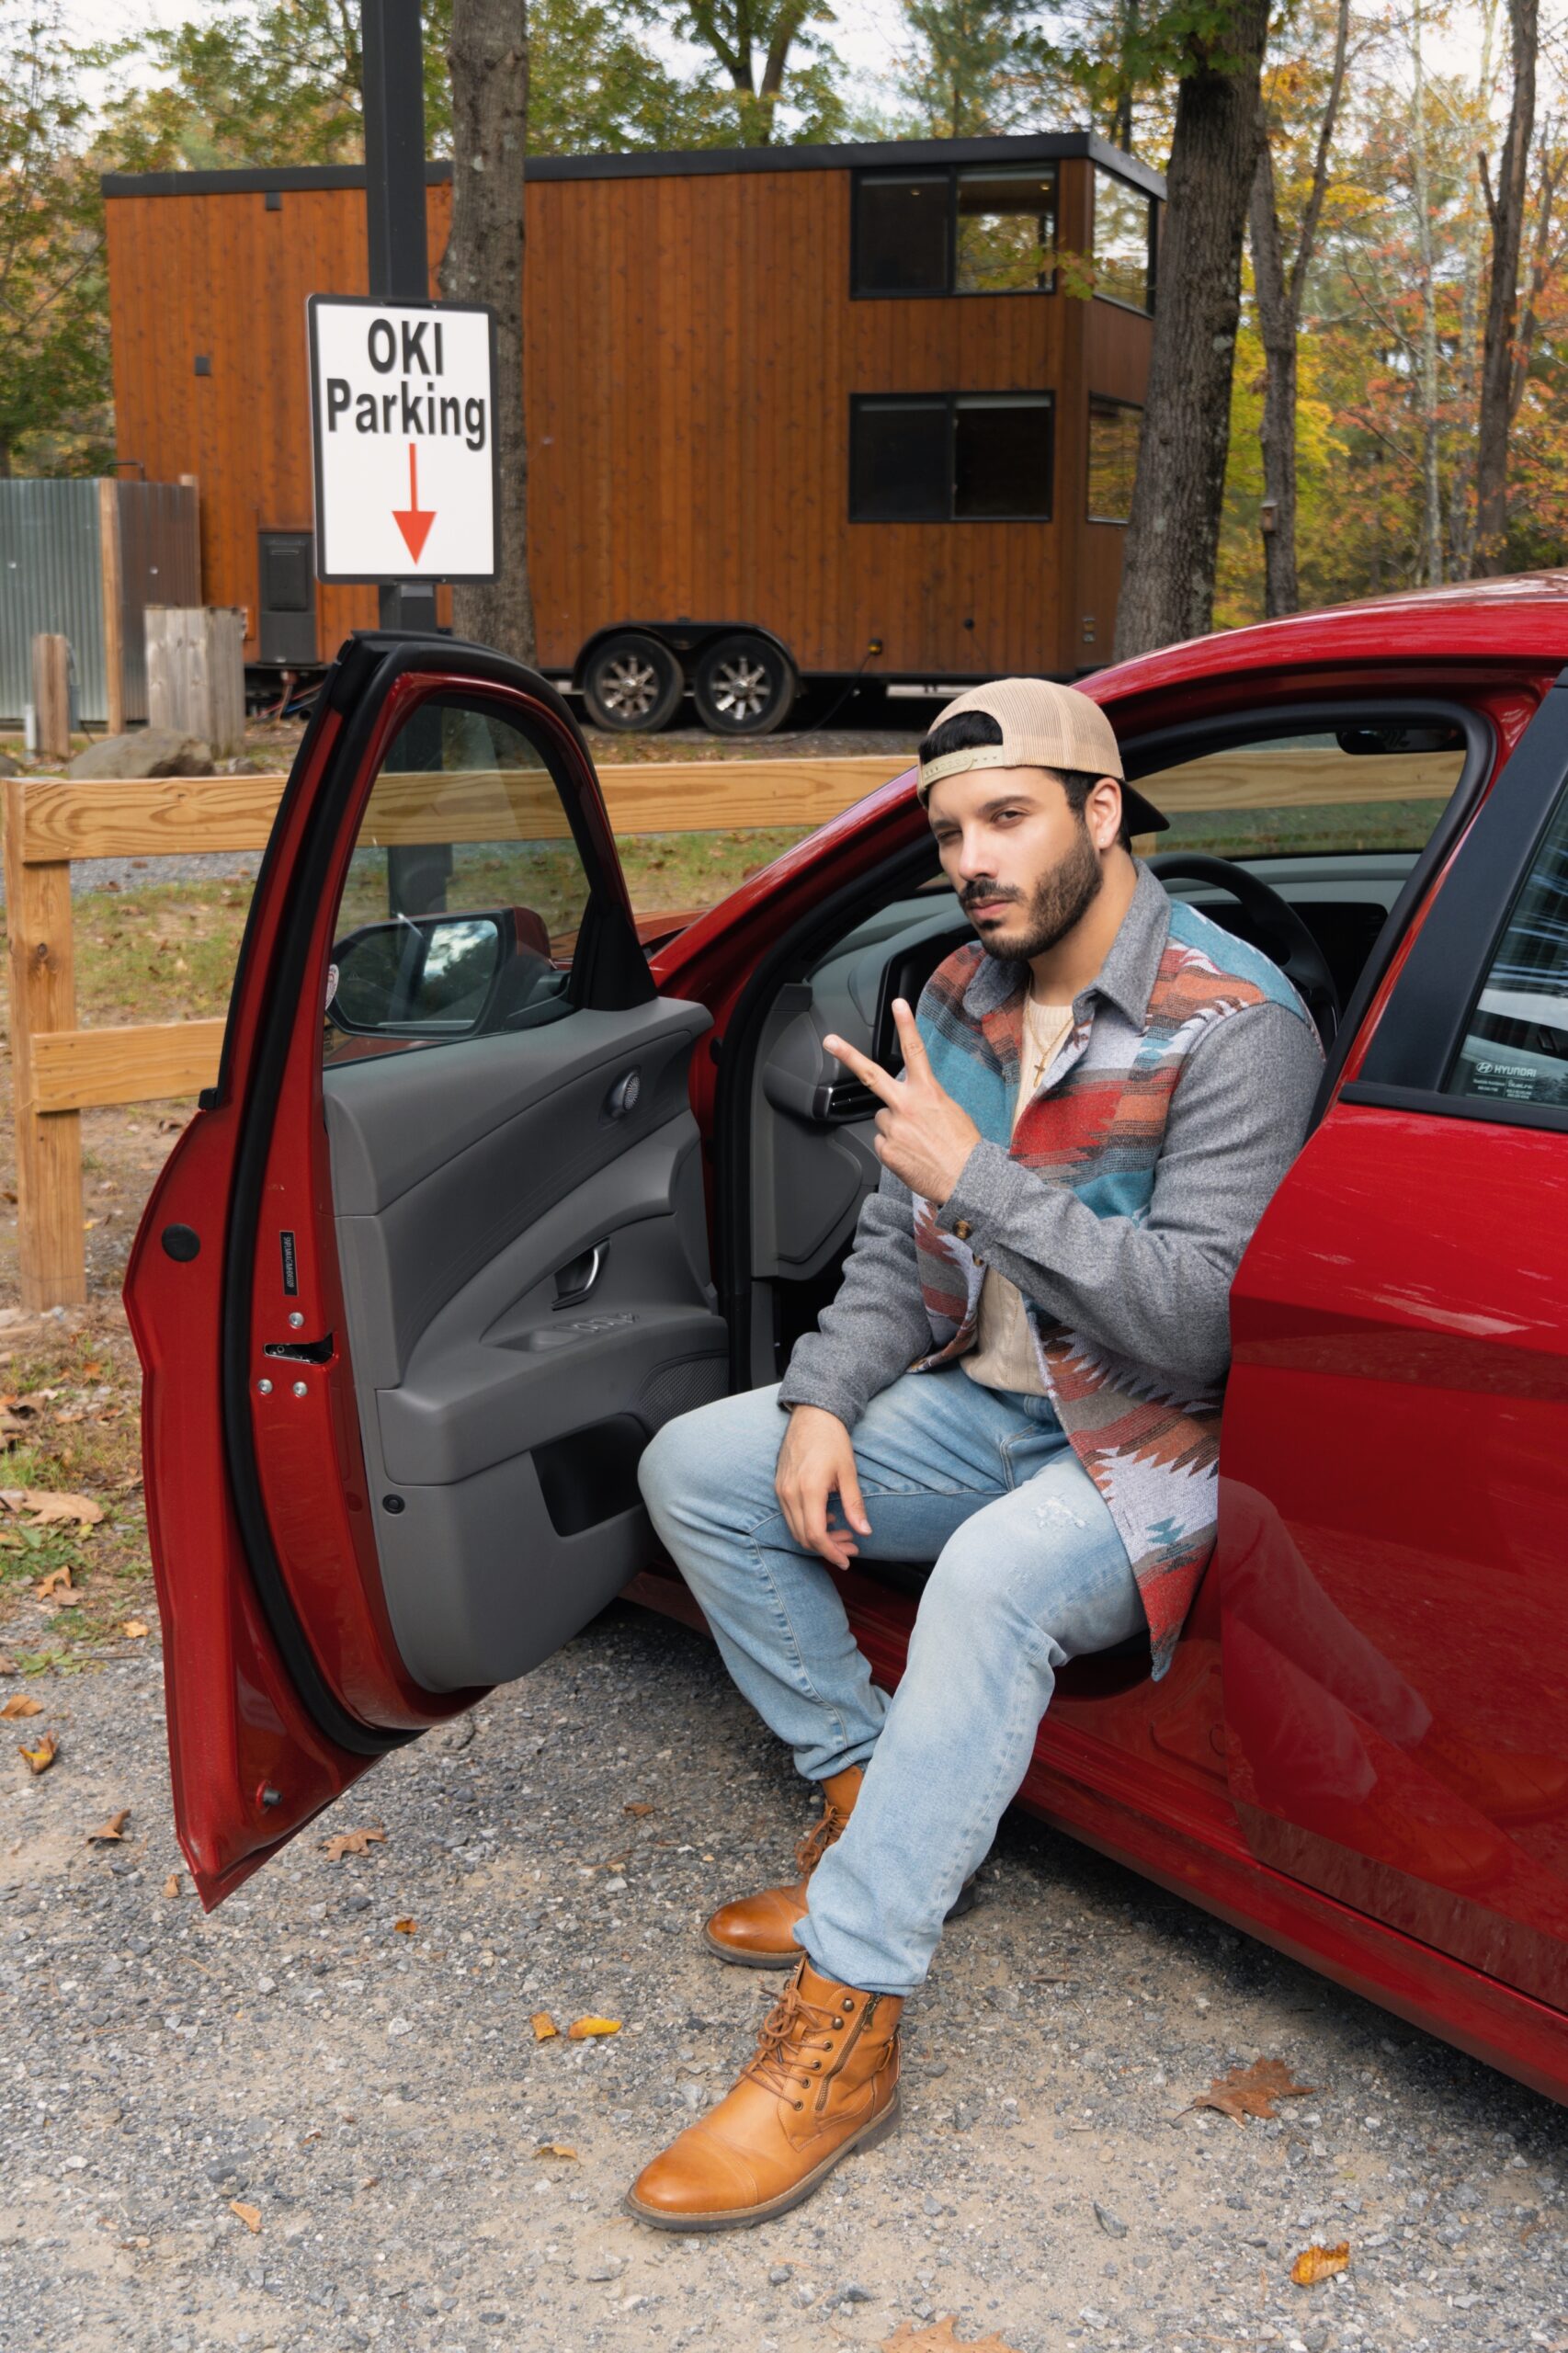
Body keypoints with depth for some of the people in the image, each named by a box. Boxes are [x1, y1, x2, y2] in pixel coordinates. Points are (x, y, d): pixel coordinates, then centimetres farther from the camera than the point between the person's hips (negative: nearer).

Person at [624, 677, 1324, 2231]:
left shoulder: (1233, 1028, -20)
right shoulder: (965, 997, 4)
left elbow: (1202, 1314, -28)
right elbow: (896, 1246, 10)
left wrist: (975, 1179, -29)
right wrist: (820, 1405, -6)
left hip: (1158, 1442, -8)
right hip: (989, 1405, 8)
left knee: (992, 1578, -38)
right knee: (692, 1466, -1)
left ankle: (842, 2030, -31)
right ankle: (878, 1803, 6)